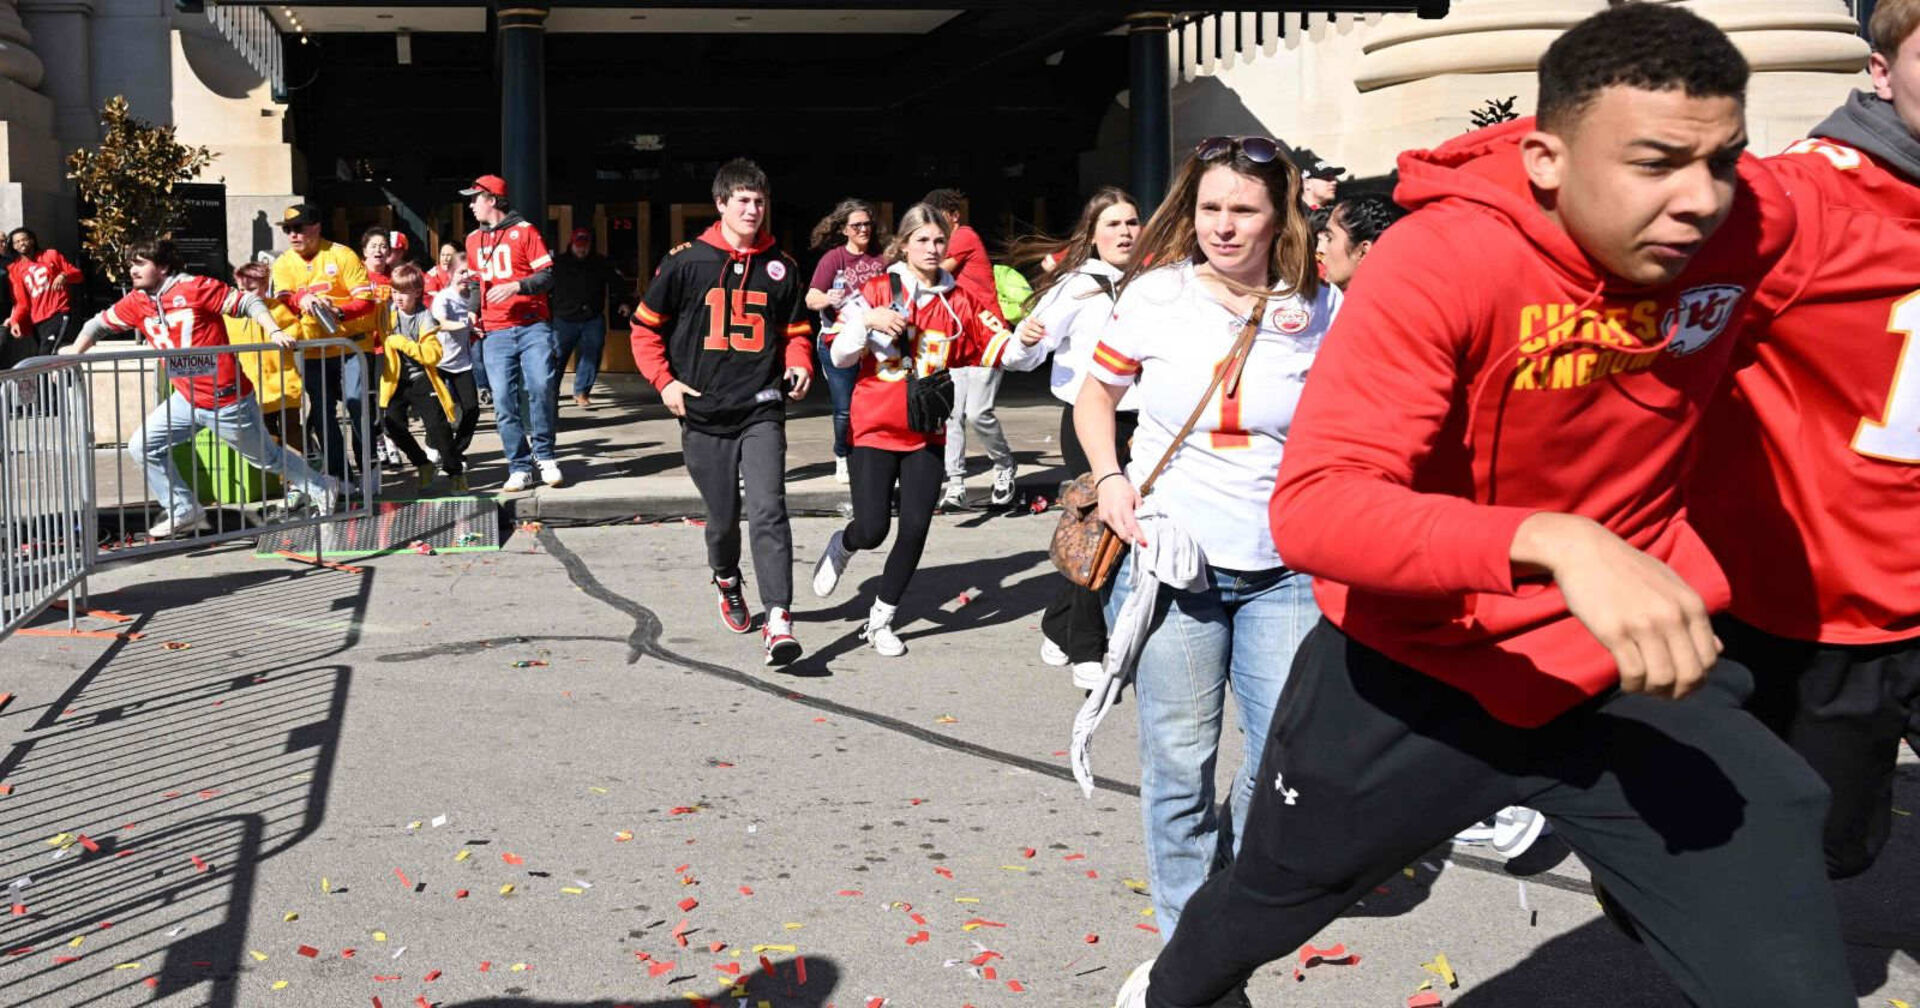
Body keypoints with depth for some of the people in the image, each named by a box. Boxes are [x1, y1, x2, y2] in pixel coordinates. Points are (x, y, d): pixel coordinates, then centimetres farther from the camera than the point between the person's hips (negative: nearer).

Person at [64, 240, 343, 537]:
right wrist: (73, 354, 4)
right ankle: (185, 512, 11)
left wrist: (275, 331, -26)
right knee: (142, 446, 1)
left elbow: (247, 302, -14)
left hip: (227, 401, -6)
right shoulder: (136, 303, 2)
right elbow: (99, 324, 14)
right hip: (186, 400, 6)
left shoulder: (195, 288, -15)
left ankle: (321, 487, 30)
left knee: (267, 456, 8)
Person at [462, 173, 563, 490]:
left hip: (532, 327, -4)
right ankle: (519, 469, 2)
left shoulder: (524, 231, 2)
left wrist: (516, 286, -18)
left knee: (540, 388, -15)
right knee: (504, 402, -3)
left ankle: (545, 456, 2)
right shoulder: (473, 239, 17)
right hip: (496, 333, 4)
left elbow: (547, 276, -3)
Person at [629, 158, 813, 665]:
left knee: (768, 511, -16)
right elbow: (646, 326, 7)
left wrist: (799, 365, -3)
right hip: (703, 414, 0)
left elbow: (796, 330, 17)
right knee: (723, 518, 11)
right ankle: (727, 582, 43)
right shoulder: (686, 262, -1)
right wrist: (664, 380, -4)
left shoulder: (780, 267, 6)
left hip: (762, 411, 0)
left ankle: (779, 622, -19)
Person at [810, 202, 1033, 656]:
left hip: (926, 433, 3)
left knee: (915, 530, -2)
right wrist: (867, 321, -22)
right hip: (875, 428, -2)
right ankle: (841, 546, 31)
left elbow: (999, 350, -4)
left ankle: (880, 619, 17)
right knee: (872, 529, -7)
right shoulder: (877, 290, -4)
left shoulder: (961, 301, 3)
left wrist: (1023, 341, -25)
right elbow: (840, 356, -5)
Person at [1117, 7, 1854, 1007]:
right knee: (1263, 904, 22)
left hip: (1633, 666, 3)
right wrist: (1555, 541, -51)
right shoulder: (1438, 261, -28)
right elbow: (1313, 506, -39)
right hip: (1414, 666, -2)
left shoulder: (1752, 222, -12)